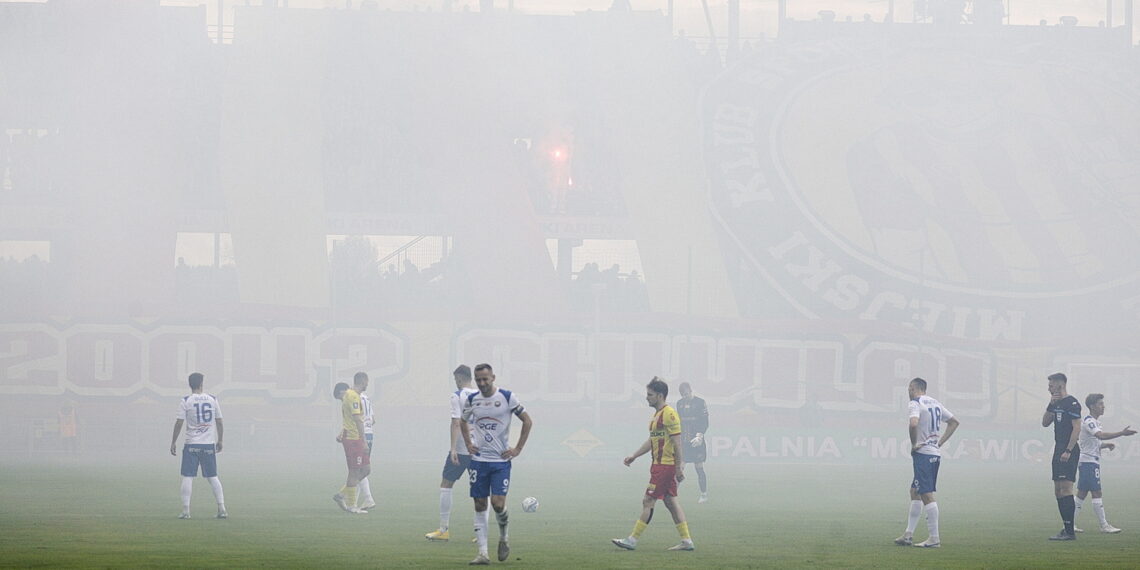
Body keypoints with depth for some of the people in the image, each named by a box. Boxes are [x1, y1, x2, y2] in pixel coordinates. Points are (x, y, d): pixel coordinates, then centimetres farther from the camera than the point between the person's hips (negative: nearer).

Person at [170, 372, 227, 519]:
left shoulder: (186, 401, -5)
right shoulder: (212, 399, 4)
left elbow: (179, 422, -7)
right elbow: (219, 422, 8)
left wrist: (173, 442, 0)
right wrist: (219, 441, 18)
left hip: (191, 445, -3)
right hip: (209, 444, 3)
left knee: (187, 477, -1)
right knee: (213, 477, 11)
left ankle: (185, 510, -7)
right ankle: (222, 509, 6)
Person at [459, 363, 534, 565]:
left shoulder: (507, 397, -5)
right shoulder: (471, 400, 5)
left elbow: (527, 421, 2)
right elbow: (463, 422, 24)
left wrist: (518, 449, -2)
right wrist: (468, 444, 11)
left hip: (501, 460, -3)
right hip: (479, 459, 3)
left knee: (498, 503, -13)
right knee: (480, 505, 0)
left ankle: (503, 537, 16)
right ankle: (483, 553, 2)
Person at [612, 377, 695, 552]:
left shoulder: (669, 414, -15)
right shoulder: (657, 414, 16)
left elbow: (677, 442, -18)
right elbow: (652, 440, 25)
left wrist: (679, 467, -21)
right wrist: (634, 456, 22)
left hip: (665, 466, -10)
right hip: (660, 465, 10)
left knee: (648, 501, -6)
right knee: (670, 502, 10)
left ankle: (632, 540, -3)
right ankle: (687, 541, 11)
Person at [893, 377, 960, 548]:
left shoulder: (915, 404, -10)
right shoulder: (936, 404, 15)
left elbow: (914, 424, -29)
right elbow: (954, 422, 23)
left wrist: (914, 444, -14)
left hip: (923, 453, -9)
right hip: (935, 454, 9)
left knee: (927, 494, -7)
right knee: (915, 492, 16)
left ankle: (934, 538, -9)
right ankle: (909, 534, 18)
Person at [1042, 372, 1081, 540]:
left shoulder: (1072, 403, -10)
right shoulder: (1056, 404, 18)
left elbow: (1077, 428, -16)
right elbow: (1045, 423, 16)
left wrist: (1068, 451, -21)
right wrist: (1051, 405, 3)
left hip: (1069, 452, -10)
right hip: (1058, 450, 10)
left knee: (1066, 488, -14)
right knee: (1058, 491, 9)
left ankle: (1070, 531, -17)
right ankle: (1066, 529, 13)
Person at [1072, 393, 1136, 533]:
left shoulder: (1094, 421, 19)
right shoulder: (1088, 421, -14)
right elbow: (1101, 435, -32)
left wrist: (1106, 445, 10)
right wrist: (1122, 433, -35)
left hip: (1086, 462, 10)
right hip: (1089, 461, -10)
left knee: (1082, 493, 9)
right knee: (1097, 493, -9)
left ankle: (1071, 524, 10)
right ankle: (1104, 525, -10)